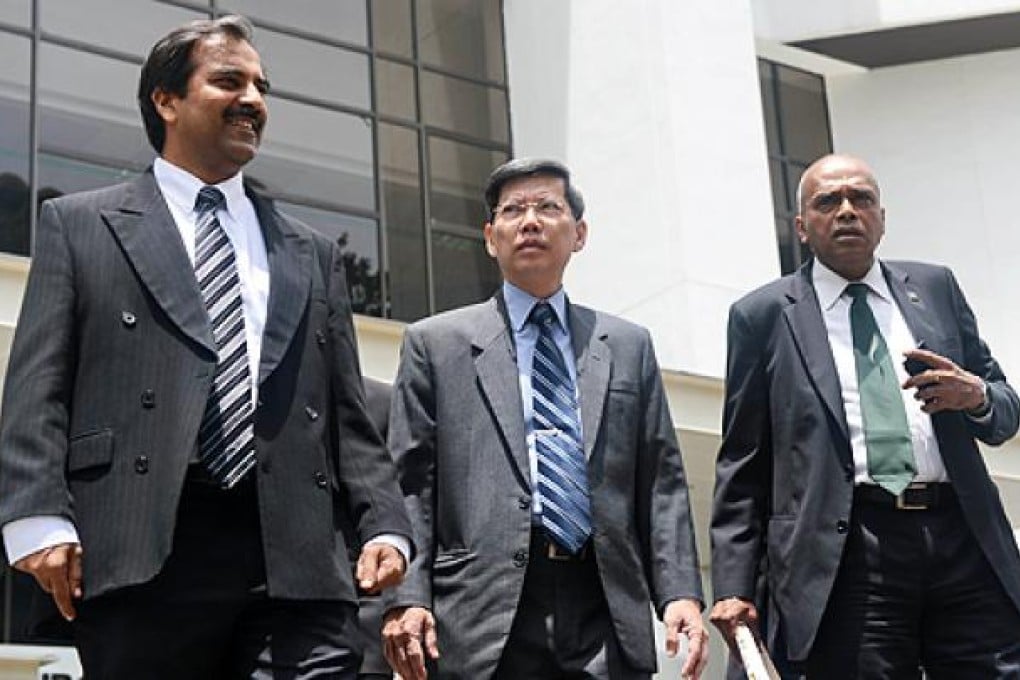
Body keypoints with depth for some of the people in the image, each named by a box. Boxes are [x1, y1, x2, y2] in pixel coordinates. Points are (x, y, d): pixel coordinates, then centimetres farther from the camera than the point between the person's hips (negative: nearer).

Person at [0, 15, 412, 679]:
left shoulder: (312, 254, 24)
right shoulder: (79, 225, 14)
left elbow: (347, 411, 19)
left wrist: (384, 525, 5)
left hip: (298, 560, 3)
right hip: (141, 559, -2)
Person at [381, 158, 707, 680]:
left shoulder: (629, 347, 17)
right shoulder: (435, 343, 11)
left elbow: (660, 484, 12)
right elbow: (408, 485, 4)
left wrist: (680, 593, -1)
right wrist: (406, 598, -9)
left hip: (607, 624, 2)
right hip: (485, 629, -2)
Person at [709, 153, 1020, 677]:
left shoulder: (936, 288, 18)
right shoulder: (764, 316, 11)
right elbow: (742, 463, 9)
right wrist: (733, 586, 0)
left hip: (964, 542, 3)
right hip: (846, 552, -2)